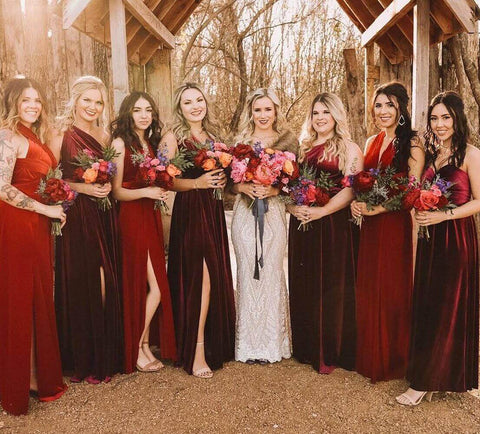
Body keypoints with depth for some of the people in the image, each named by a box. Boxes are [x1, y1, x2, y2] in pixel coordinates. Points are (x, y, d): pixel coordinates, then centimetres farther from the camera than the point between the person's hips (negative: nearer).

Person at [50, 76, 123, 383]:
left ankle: (108, 355, 18)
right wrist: (81, 187, -16)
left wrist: (108, 186, 5)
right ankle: (85, 360, 12)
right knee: (82, 287, -2)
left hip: (105, 217, 5)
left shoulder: (105, 136, 15)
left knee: (107, 285, 5)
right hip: (77, 218, -5)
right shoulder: (62, 136, -1)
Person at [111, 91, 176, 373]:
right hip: (132, 219, -7)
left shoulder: (151, 143, 14)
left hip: (152, 218, 7)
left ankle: (145, 344, 21)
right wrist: (146, 192, -23)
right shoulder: (120, 143, -8)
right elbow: (116, 191, -12)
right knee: (155, 287, -7)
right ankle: (136, 349, 11)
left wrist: (162, 192, 6)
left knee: (155, 286, 7)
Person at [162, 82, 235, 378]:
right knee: (199, 277, -10)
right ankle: (196, 352, -1)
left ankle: (214, 344, 22)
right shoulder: (173, 136, -1)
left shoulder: (213, 135, 16)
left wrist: (221, 179, 2)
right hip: (189, 212, -6)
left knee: (216, 276, 7)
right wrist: (197, 182, -21)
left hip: (214, 211, 6)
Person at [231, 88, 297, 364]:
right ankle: (249, 344, 15)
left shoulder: (288, 140, 5)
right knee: (247, 273, 3)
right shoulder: (241, 141, 11)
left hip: (274, 212, -2)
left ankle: (272, 343, 14)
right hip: (245, 213, 2)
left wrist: (273, 189, -17)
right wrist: (244, 187, -13)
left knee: (271, 273, -1)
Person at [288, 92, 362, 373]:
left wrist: (321, 211, -20)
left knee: (332, 288, 0)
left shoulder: (349, 149, 0)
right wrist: (293, 207, -7)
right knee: (304, 286, 9)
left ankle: (331, 353, 13)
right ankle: (307, 348, 23)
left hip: (334, 225, -5)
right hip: (302, 224, 5)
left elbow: (351, 189, -11)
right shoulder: (303, 148, 16)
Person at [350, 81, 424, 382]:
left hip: (397, 225, -6)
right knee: (368, 290, 10)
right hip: (370, 225, 6)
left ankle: (393, 360, 20)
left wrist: (378, 208, -20)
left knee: (393, 290, 3)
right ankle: (370, 357, 25)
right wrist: (356, 202, -2)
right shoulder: (372, 142, 13)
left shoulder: (412, 143, -6)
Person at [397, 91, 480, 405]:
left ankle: (425, 381, 9)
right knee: (426, 306, 11)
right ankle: (439, 376, 28)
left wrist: (444, 215, -19)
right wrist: (422, 211, -2)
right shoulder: (430, 153, 11)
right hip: (430, 237, 7)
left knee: (449, 307, 2)